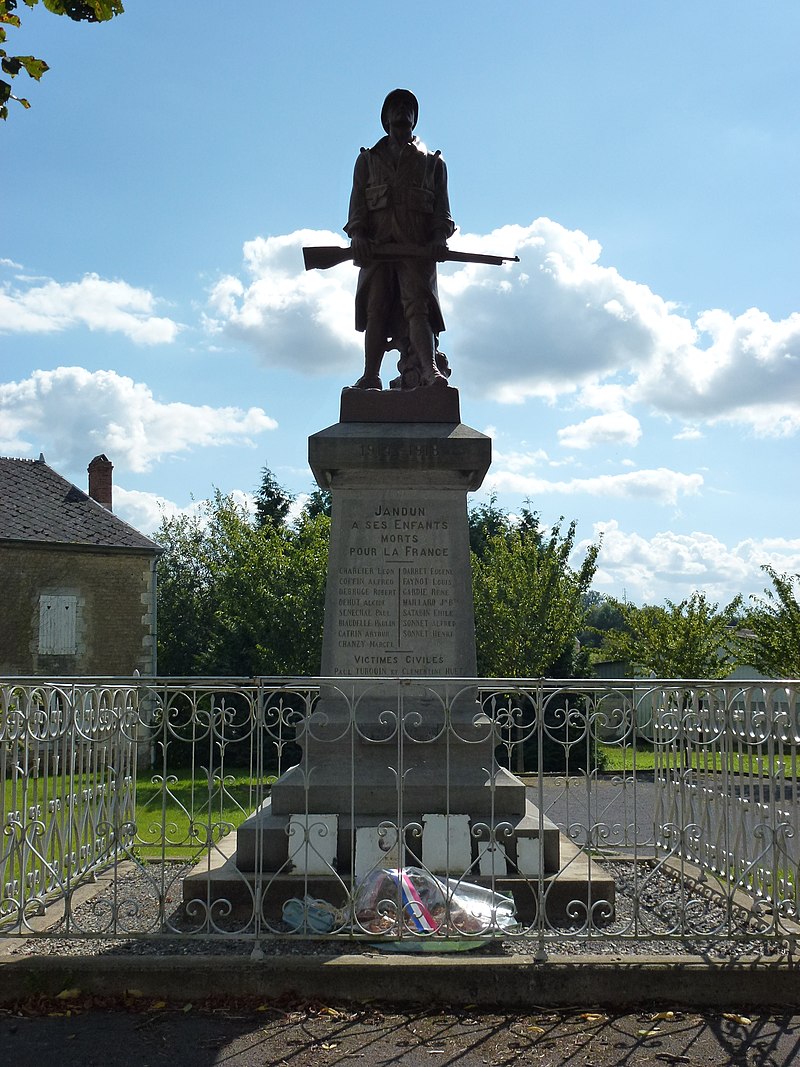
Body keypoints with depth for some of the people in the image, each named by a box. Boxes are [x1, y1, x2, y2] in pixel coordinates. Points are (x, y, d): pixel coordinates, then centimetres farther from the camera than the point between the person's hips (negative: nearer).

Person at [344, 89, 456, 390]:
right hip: (376, 246, 1)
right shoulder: (368, 160, 23)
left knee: (417, 306, -17)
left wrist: (439, 238, -6)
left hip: (418, 248, -1)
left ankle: (429, 370, -31)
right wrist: (358, 236, -6)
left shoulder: (432, 162, 22)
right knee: (376, 310, -7)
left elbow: (442, 208, 13)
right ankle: (370, 376, -9)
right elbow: (357, 204, 13)